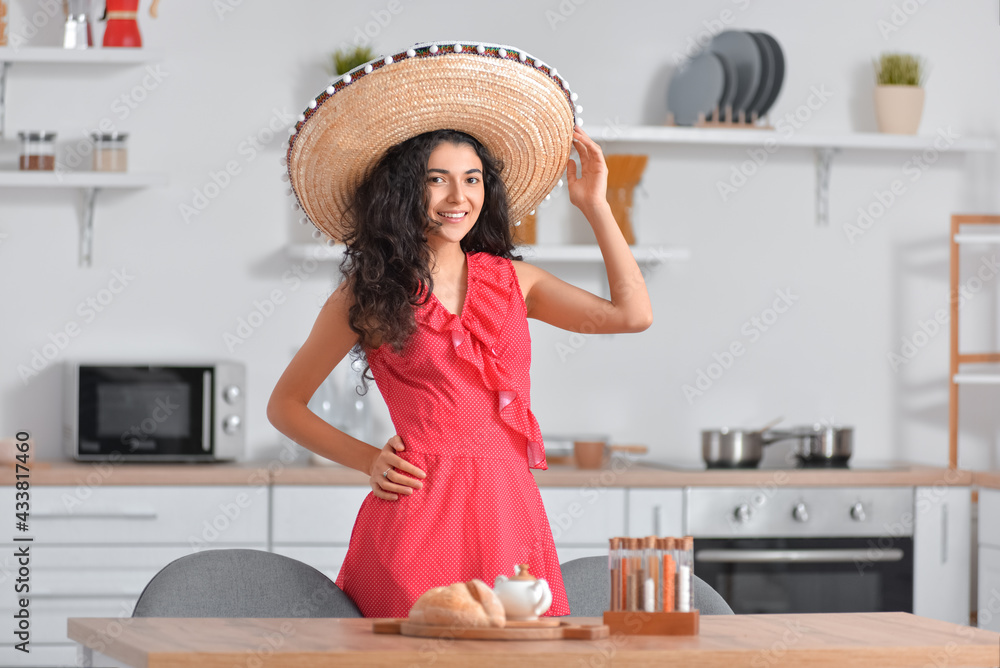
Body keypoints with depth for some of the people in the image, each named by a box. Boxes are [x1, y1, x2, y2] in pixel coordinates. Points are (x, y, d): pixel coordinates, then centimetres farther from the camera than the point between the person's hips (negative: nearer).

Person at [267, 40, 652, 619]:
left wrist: (594, 204, 10)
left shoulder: (510, 281, 13)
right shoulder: (367, 296, 4)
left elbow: (632, 314, 6)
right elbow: (285, 405, 12)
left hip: (511, 514, 3)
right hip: (418, 519, -3)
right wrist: (367, 460, 0)